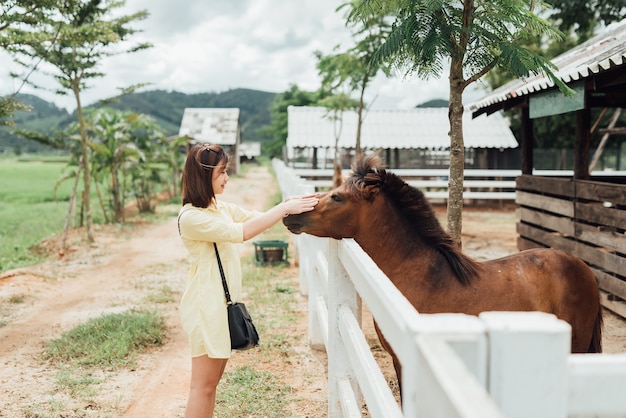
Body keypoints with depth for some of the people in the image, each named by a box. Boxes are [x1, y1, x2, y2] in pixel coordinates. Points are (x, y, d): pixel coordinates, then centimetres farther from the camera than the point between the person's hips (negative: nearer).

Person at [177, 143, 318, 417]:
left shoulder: (223, 209, 10)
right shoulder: (190, 217, -18)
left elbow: (257, 218, 7)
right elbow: (241, 232, -27)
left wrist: (291, 205, -11)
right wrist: (285, 208, -25)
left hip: (225, 302, 9)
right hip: (206, 305, -9)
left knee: (212, 380, 16)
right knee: (203, 384, -1)